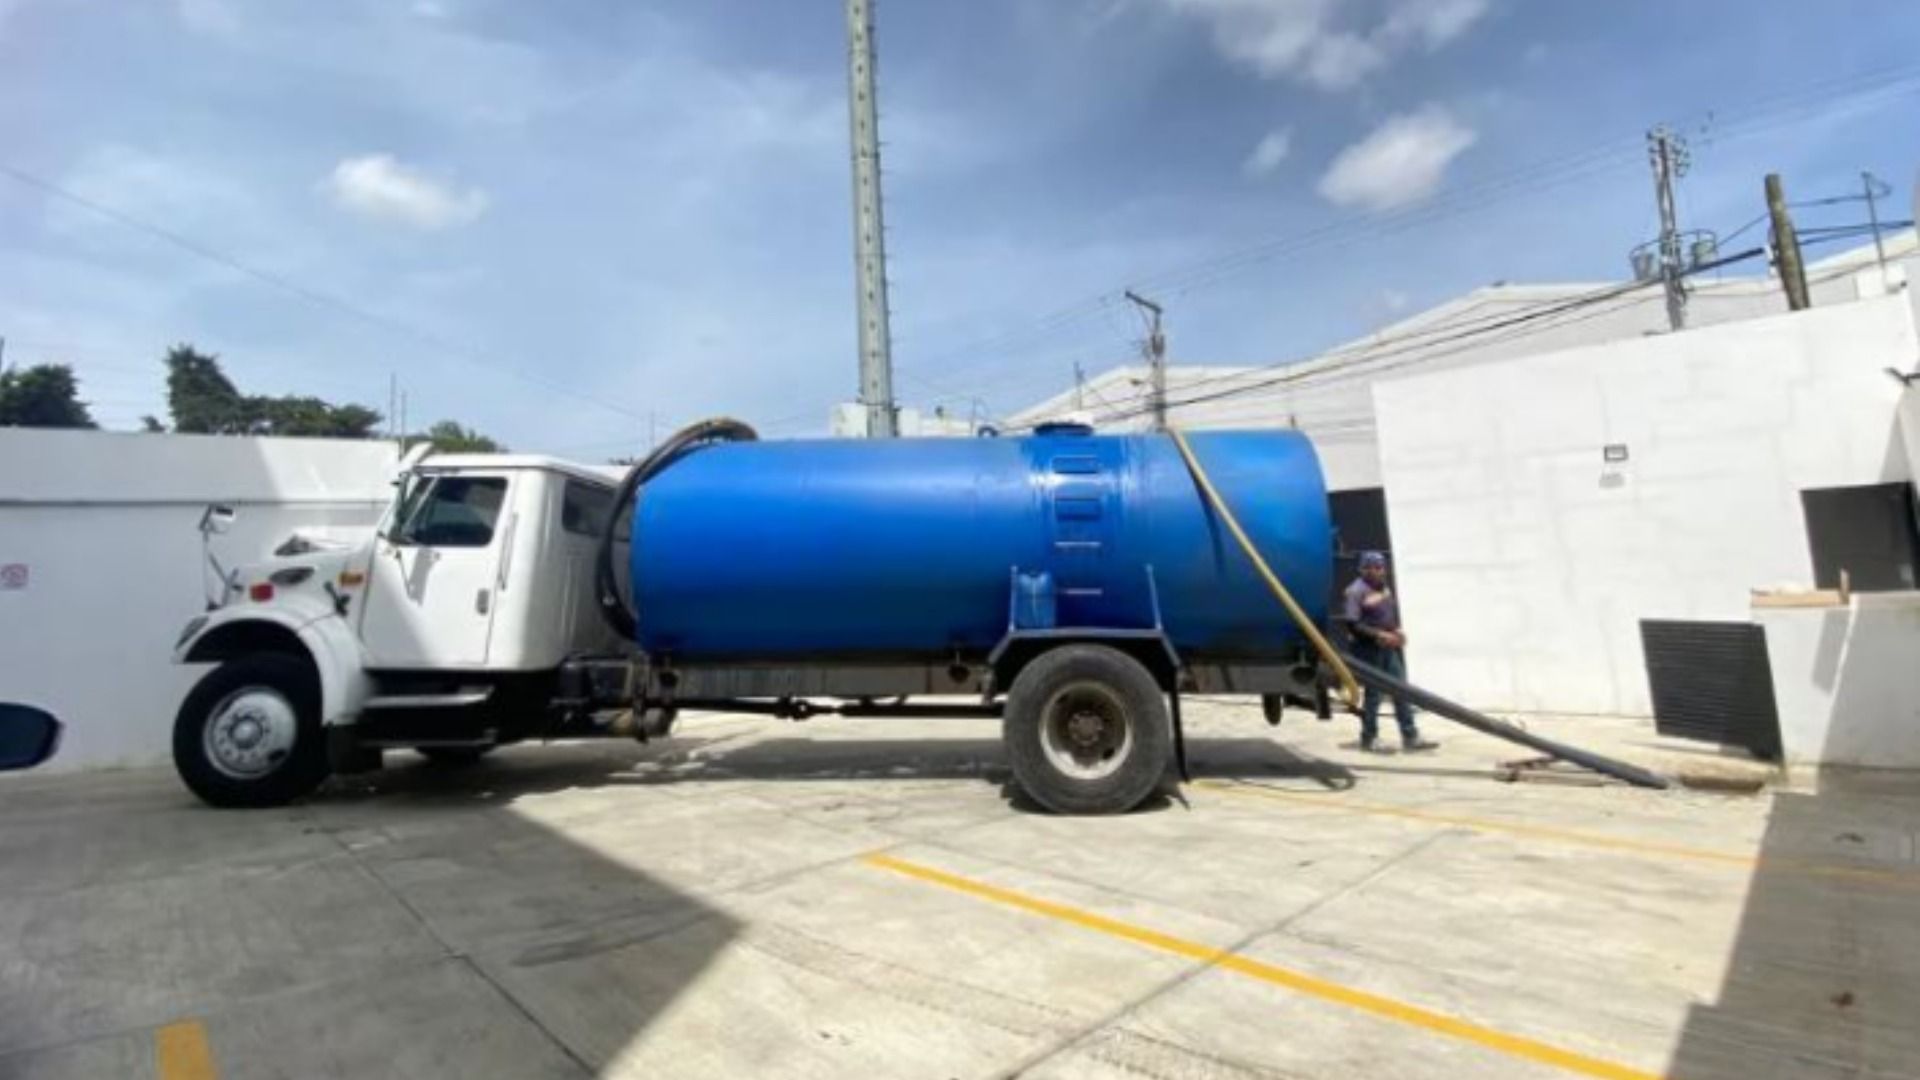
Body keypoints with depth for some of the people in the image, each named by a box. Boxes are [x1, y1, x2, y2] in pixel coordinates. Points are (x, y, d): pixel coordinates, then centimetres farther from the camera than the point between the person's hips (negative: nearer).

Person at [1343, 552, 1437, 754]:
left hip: (1390, 646, 8)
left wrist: (1398, 630, 4)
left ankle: (1410, 737, 15)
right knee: (1373, 693, 0)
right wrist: (1380, 634, -23)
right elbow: (1353, 624, -20)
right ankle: (1369, 739, 13)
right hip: (1370, 649, -8)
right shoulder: (1357, 591, -15)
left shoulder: (1384, 586, 10)